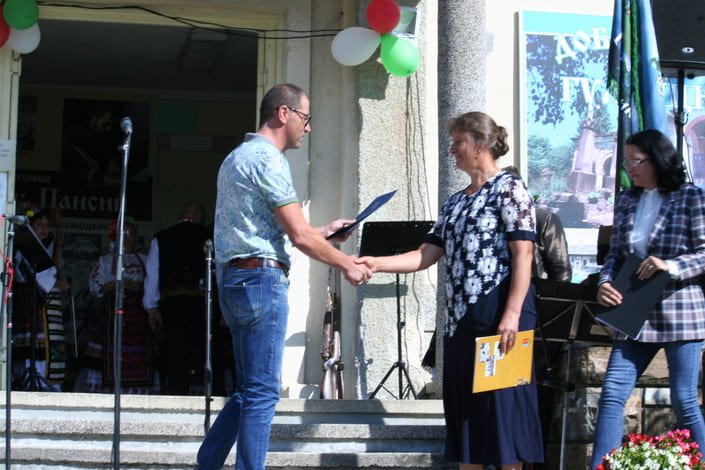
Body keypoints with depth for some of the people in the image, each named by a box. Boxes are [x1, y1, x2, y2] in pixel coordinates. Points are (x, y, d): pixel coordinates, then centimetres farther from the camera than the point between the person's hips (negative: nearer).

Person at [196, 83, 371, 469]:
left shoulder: (239, 157, 20)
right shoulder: (267, 158, -11)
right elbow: (299, 236, -14)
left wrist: (323, 232, 24)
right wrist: (347, 266, -2)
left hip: (235, 278, 10)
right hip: (261, 278, -10)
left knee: (248, 391, 14)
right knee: (262, 393, -6)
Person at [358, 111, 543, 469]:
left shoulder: (509, 188, -4)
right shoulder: (455, 203, 20)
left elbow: (523, 255, -12)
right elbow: (425, 256, 15)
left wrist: (512, 314, -20)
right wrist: (377, 263, 2)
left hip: (499, 316, -8)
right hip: (460, 319, 8)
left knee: (501, 400, -6)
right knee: (464, 405, 8)